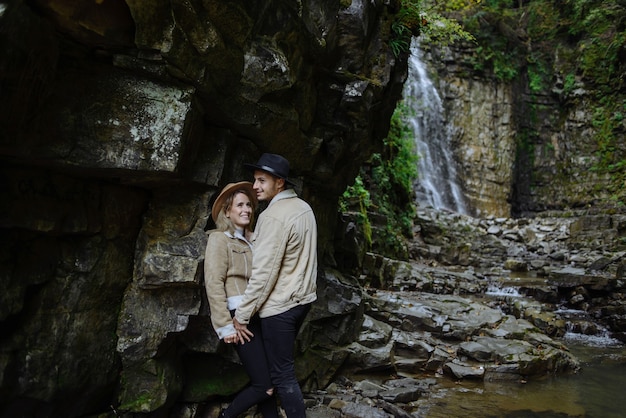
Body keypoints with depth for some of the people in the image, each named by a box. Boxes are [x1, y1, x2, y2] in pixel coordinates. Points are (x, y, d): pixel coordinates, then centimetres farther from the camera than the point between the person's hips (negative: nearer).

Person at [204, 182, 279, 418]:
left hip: (259, 316, 7)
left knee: (268, 380, 9)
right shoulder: (219, 239, -6)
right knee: (265, 385, -3)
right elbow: (214, 285, -12)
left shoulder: (251, 239, 15)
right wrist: (225, 325, -15)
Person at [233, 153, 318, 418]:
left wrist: (241, 315, -15)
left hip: (279, 305, -9)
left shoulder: (273, 217, -22)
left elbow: (263, 273, -23)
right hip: (303, 297, 9)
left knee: (282, 374, 0)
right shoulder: (303, 207, 6)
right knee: (284, 362, 22)